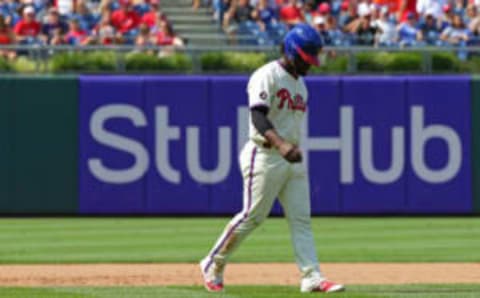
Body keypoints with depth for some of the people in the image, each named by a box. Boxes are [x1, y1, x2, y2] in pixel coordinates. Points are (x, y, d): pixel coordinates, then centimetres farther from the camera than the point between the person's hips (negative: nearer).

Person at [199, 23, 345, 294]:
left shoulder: (300, 83, 18)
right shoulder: (267, 76, -11)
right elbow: (258, 116, -26)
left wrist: (294, 150, 17)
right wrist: (280, 143, -40)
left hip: (293, 160, 8)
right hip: (265, 157, -8)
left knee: (302, 219, -1)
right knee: (253, 216, -7)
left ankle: (312, 278, -6)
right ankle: (213, 266, 9)